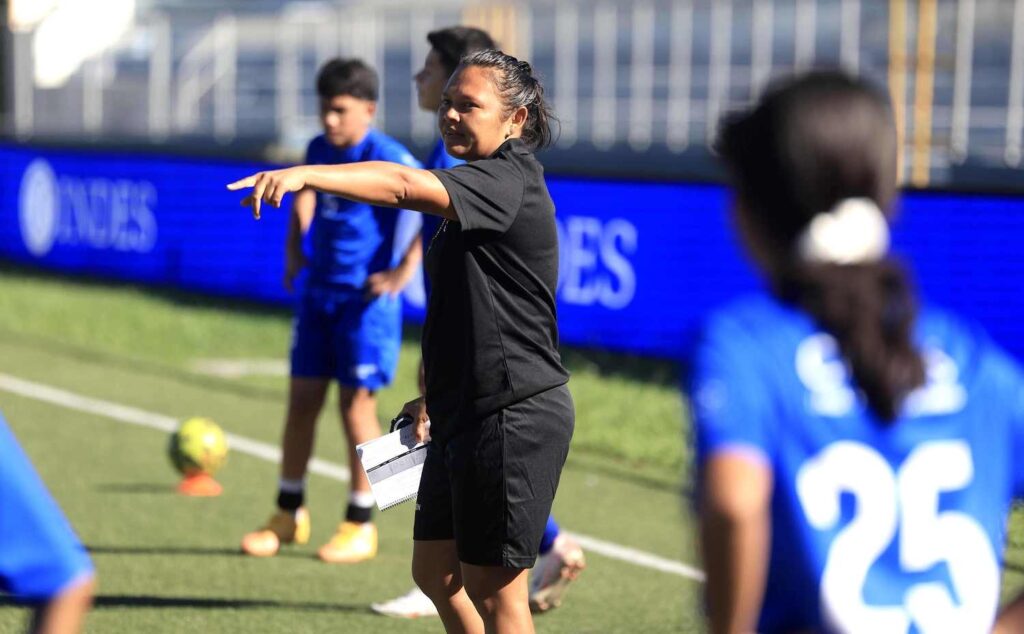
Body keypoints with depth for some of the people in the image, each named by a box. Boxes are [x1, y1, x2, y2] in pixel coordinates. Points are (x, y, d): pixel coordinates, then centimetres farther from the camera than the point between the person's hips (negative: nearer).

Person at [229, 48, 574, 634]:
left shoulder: (510, 182, -15)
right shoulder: (478, 189, 18)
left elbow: (404, 186, -33)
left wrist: (304, 174, -43)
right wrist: (435, 397, 27)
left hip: (514, 419, -11)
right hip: (468, 416, 11)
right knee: (436, 571, 17)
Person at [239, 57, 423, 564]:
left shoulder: (389, 159, -15)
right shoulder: (319, 150, 7)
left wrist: (403, 272, -22)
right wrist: (294, 247, 18)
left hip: (366, 298, -7)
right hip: (318, 292, 7)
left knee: (356, 404, -4)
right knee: (302, 399, 8)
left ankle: (361, 526, 7)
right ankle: (290, 514, 19)